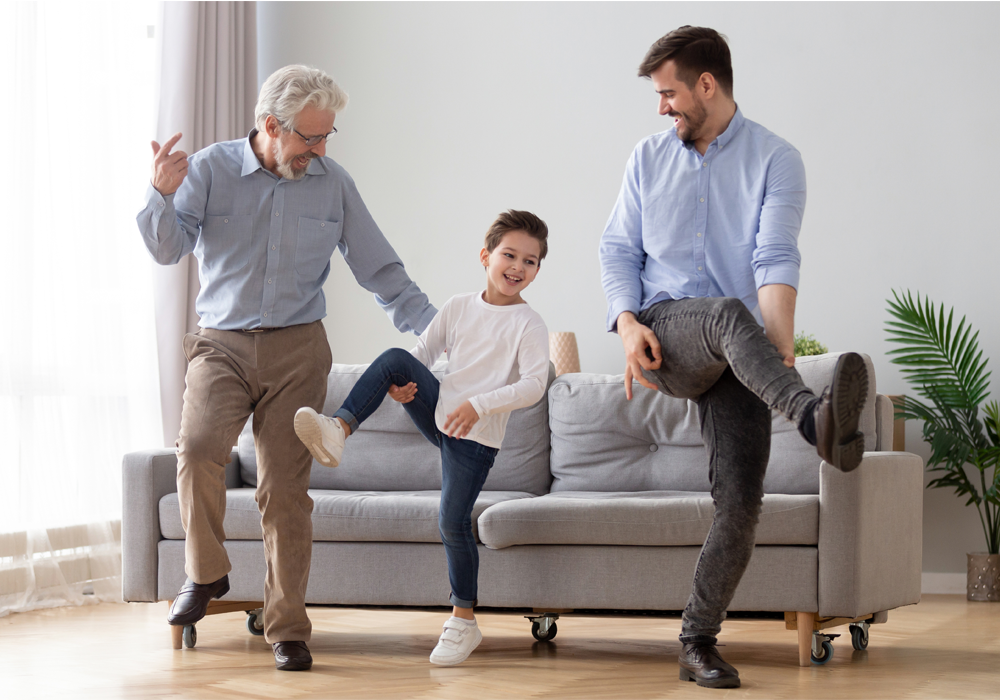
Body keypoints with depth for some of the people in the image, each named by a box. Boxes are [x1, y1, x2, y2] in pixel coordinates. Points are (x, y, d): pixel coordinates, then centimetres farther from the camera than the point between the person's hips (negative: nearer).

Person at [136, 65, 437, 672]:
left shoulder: (333, 183, 4)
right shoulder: (211, 170, -1)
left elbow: (382, 271, 8)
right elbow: (168, 248, -8)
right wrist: (162, 194, -27)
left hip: (297, 350, 1)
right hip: (221, 343, -1)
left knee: (286, 489, -1)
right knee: (199, 448, -26)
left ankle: (288, 627, 7)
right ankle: (206, 573, -3)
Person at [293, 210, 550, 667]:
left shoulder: (528, 325, -6)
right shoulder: (458, 307, 8)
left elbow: (534, 385, -17)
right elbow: (422, 353, 11)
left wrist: (478, 405, -28)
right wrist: (401, 385, -11)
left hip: (478, 435, -4)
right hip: (439, 411, 4)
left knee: (453, 521, -11)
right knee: (394, 359, -18)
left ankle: (463, 622, 4)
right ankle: (339, 430, -27)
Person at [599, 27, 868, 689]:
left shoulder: (776, 160, 1)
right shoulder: (649, 157, 13)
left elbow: (776, 260, -12)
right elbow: (618, 248, 11)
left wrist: (782, 349, -26)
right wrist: (627, 323, -8)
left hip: (734, 360, 0)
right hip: (663, 333, 0)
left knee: (741, 501, -11)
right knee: (730, 314, -35)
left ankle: (699, 644, 3)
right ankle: (815, 418, -62)